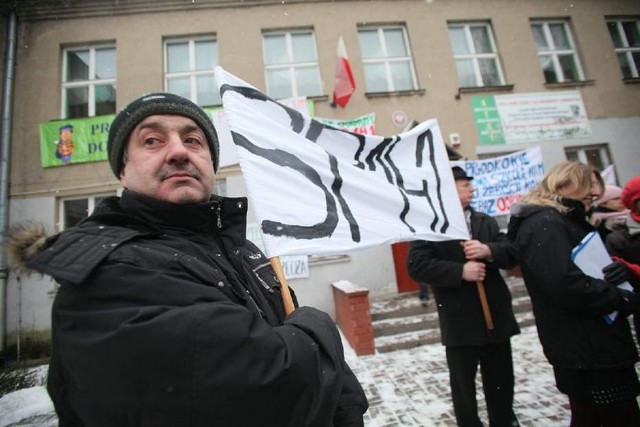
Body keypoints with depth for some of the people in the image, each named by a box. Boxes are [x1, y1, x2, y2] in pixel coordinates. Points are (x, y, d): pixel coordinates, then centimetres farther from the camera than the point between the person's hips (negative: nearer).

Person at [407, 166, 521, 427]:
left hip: (496, 315, 6)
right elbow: (416, 265, -17)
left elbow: (513, 252, 5)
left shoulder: (485, 222, 13)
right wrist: (460, 271, -23)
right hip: (460, 321, -5)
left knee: (501, 380, 20)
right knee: (463, 384, 11)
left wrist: (489, 251, -16)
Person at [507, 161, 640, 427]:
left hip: (594, 346, 10)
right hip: (588, 352, -10)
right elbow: (564, 283, -29)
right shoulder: (544, 224, -16)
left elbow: (594, 266, 19)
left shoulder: (571, 221, 18)